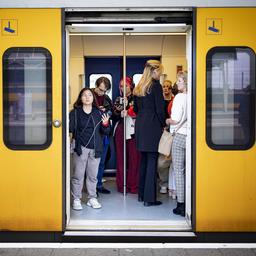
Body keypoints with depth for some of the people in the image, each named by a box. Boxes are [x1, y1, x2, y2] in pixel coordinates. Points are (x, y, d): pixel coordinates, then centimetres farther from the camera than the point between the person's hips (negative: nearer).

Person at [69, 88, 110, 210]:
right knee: (78, 175, 1)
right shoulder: (75, 112, 0)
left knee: (93, 175, 10)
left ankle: (92, 198, 22)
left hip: (95, 149, 3)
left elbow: (105, 132, 9)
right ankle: (76, 199, 12)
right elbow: (70, 128, -7)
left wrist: (105, 124, -10)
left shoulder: (98, 113, 7)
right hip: (81, 148, -3)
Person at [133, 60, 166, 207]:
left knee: (144, 160, 16)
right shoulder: (156, 86, -10)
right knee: (152, 161, -3)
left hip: (140, 126, 8)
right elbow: (160, 109, -12)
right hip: (153, 127, -8)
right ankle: (149, 198, 0)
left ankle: (141, 194, 23)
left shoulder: (139, 87, 13)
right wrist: (163, 124, 0)